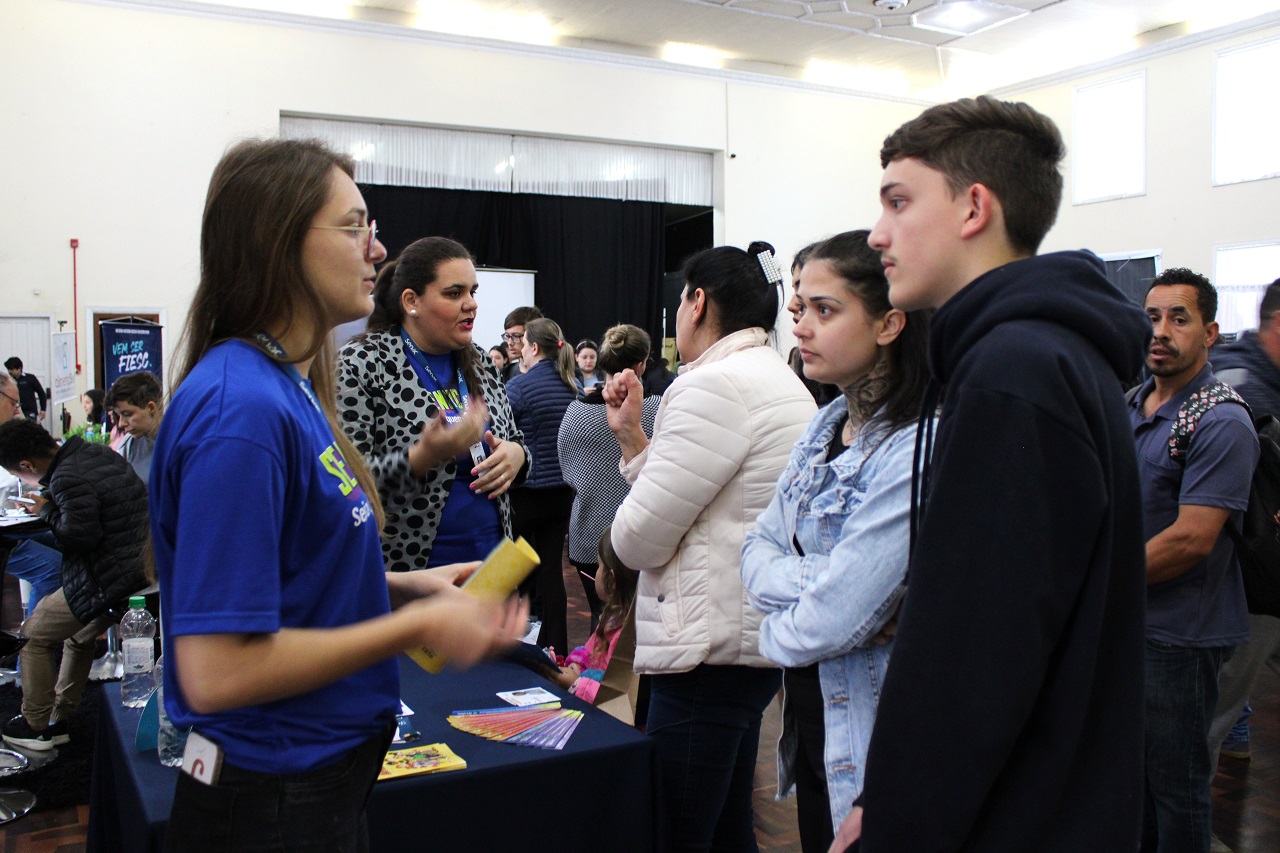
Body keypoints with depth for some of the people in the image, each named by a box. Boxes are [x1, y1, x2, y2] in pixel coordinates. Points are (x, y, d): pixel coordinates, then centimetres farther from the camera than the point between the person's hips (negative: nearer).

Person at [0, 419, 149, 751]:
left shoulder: (68, 479, -21)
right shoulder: (101, 453, 8)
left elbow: (80, 536, -24)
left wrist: (47, 511, -7)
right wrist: (53, 506, 10)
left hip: (106, 581, -10)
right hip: (140, 570, 10)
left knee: (34, 636, 8)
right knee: (79, 636, 28)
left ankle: (36, 727, 18)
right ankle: (58, 720, 38)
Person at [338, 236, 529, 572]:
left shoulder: (478, 362, 7)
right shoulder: (361, 364, -12)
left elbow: (514, 440, 16)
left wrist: (515, 454, -7)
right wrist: (423, 457, -31)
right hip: (407, 565, -5)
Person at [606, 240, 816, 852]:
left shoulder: (716, 384, -17)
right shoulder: (777, 379, 15)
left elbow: (641, 538, -17)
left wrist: (619, 532, 5)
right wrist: (631, 434, 11)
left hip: (710, 647, -10)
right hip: (753, 635, 11)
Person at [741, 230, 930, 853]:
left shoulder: (915, 450, -25)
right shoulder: (827, 427, 4)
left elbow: (833, 620, -27)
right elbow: (757, 553, 2)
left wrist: (778, 631, -6)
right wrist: (823, 579, -18)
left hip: (870, 736, -8)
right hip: (809, 715, 8)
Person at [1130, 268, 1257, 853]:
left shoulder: (1220, 422, -16)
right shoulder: (1130, 407, 9)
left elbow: (1192, 540, -22)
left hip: (1179, 634, -7)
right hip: (1123, 623, 8)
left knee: (1175, 783, 6)